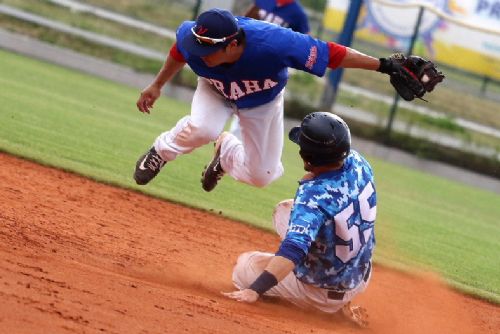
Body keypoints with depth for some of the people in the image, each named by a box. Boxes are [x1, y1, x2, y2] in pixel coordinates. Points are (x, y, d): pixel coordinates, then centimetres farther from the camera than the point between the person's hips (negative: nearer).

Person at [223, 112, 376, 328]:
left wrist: (255, 290, -50)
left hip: (323, 293, -7)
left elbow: (292, 251, -45)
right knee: (285, 210, 22)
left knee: (244, 264, 12)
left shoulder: (313, 196, -34)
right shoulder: (358, 163, -12)